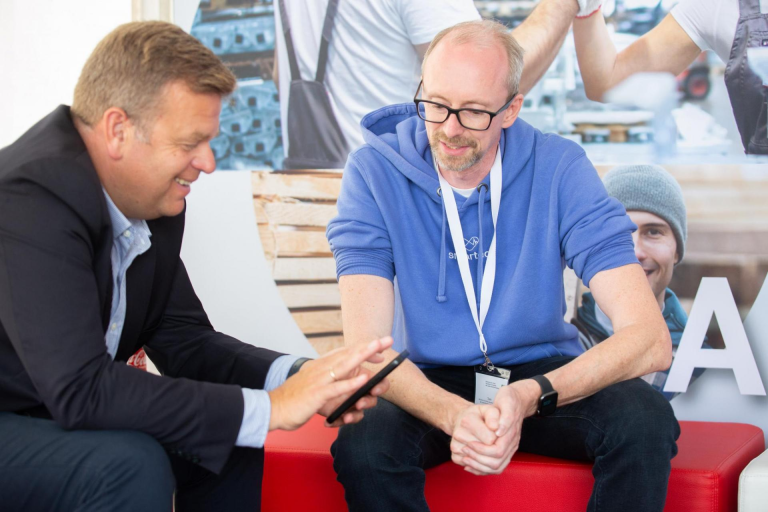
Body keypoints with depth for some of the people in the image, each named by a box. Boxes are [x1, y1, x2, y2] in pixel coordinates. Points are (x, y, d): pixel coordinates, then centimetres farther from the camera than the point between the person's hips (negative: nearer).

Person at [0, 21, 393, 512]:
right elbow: (80, 390, -34)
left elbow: (184, 340, 5)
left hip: (55, 412, 8)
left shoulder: (153, 197, -1)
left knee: (232, 438, -1)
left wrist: (298, 377, -14)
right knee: (131, 464, -30)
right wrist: (269, 408, -29)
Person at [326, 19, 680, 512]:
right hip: (429, 383, 0)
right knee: (362, 443, -33)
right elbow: (367, 346, -18)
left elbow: (649, 340, -19)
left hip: (542, 375, 1)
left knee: (645, 419, -30)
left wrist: (530, 397, -35)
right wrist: (454, 414, -38)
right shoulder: (374, 171, -12)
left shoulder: (560, 166, -12)